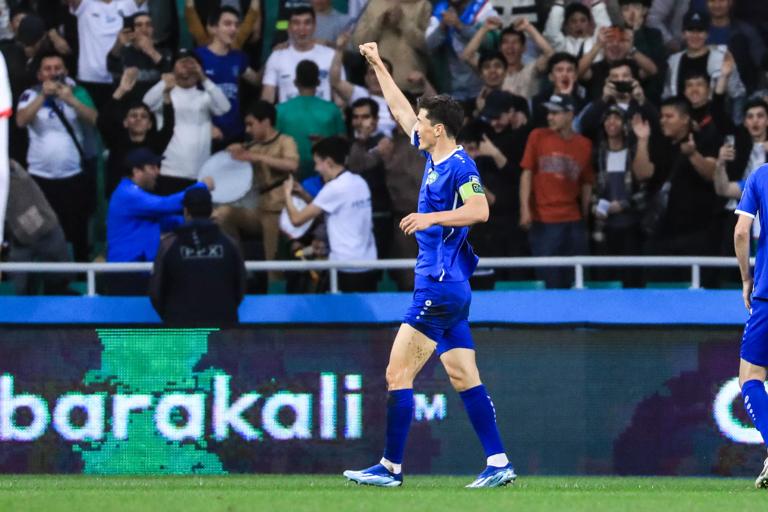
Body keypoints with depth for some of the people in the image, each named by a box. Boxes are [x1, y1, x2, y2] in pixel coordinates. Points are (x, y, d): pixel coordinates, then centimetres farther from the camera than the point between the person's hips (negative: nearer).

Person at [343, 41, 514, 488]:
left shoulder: (460, 166, -12)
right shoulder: (433, 157, 13)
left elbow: (480, 211, -26)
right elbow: (400, 109, 25)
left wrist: (432, 217, -28)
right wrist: (378, 65, 29)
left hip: (440, 288, -9)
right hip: (448, 287, 9)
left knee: (398, 373, -6)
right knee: (463, 376, 6)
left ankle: (391, 467, -3)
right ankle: (498, 464, 2)